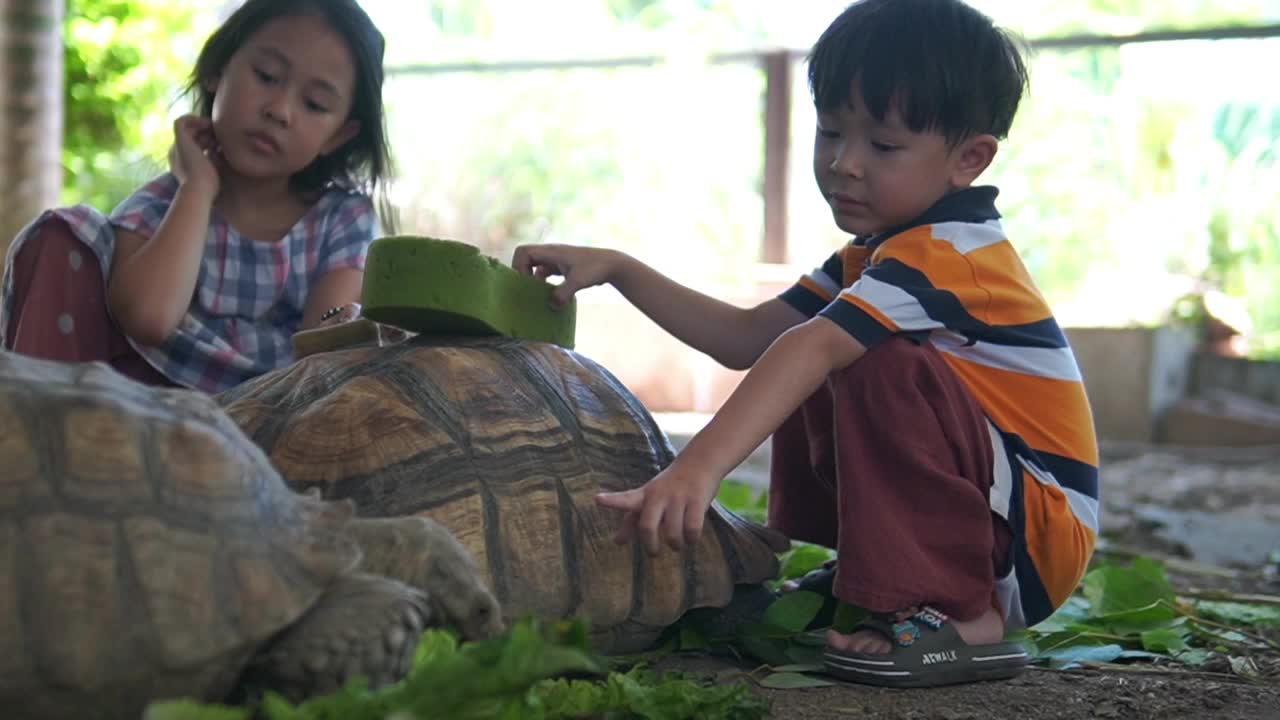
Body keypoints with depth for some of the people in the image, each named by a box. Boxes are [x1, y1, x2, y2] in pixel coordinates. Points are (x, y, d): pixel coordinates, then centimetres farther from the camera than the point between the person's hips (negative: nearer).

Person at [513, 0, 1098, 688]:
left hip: (1040, 536, -9)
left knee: (884, 370, -30)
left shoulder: (947, 252, -21)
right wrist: (617, 268, 2)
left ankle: (959, 617, -22)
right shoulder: (874, 256, 12)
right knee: (804, 393, 14)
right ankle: (854, 586, 12)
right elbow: (745, 337, 10)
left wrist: (699, 466, -49)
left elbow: (809, 346, -36)